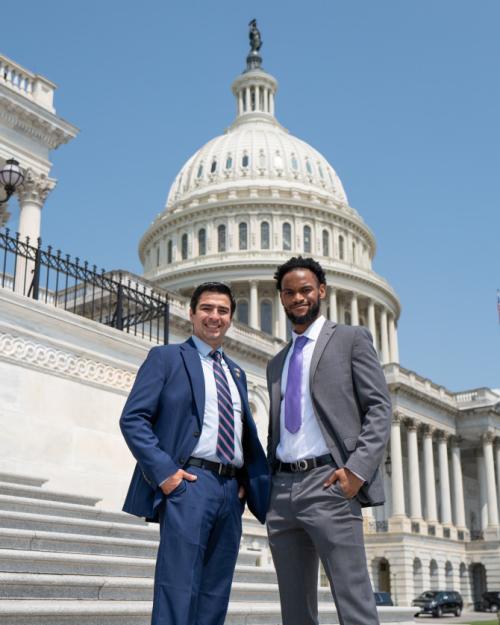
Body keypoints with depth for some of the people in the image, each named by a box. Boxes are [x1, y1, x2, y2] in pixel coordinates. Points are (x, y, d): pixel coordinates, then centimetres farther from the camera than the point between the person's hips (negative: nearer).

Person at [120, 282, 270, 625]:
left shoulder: (236, 373, 22)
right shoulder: (166, 357, 4)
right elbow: (133, 419, -5)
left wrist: (251, 481, 7)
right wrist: (163, 471, -14)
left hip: (232, 489, 6)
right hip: (188, 482, -6)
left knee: (215, 595, 9)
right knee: (178, 591, -9)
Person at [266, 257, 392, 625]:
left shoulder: (351, 339, 6)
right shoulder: (276, 363, 23)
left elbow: (380, 408, -3)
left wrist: (358, 469, -15)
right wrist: (266, 489, 12)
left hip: (329, 485, -6)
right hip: (282, 489, 6)